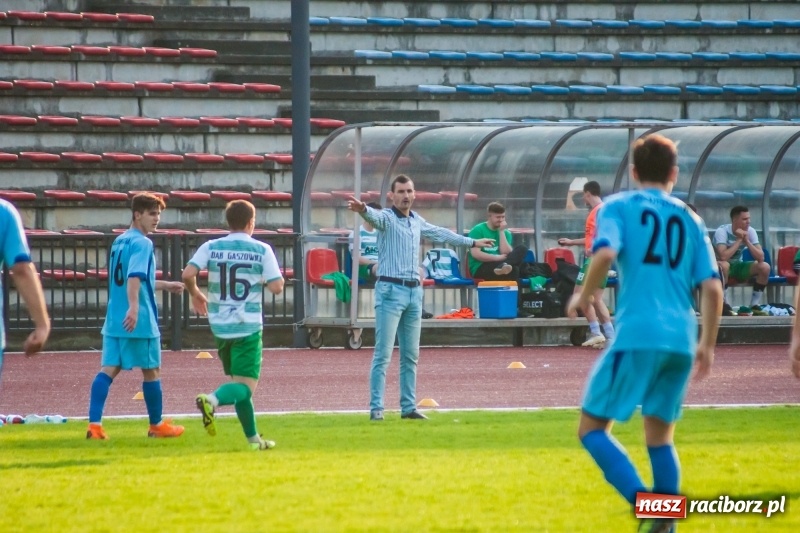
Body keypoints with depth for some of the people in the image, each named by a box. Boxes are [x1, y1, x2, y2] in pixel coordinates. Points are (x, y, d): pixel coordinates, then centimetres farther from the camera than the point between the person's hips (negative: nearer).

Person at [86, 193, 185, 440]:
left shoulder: (119, 242, 16)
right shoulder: (142, 244, -11)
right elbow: (134, 277, -27)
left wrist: (165, 285, 39)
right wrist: (134, 307, -39)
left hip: (114, 321, 7)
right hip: (140, 322, -7)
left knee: (108, 369, 1)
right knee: (151, 370, 9)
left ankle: (94, 424, -12)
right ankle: (156, 425, 22)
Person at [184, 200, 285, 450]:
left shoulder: (211, 248, 2)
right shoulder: (262, 250, -4)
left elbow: (188, 274, -10)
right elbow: (276, 286, -9)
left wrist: (195, 294, 10)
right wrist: (269, 278, 14)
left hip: (220, 326, 4)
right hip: (248, 326, -4)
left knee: (237, 381, 18)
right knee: (245, 386, -5)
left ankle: (253, 438, 20)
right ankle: (213, 400, -36)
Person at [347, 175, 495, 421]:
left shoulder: (417, 221, 16)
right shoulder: (387, 218, -6)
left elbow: (440, 234, 33)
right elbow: (375, 217, -30)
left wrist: (472, 242, 44)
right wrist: (362, 209, -55)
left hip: (414, 291, 7)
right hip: (391, 290, -7)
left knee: (411, 355, 10)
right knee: (383, 354, -9)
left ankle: (408, 407, 16)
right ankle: (376, 408, -9)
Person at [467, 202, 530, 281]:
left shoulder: (505, 232, 15)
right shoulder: (478, 230, 0)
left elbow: (506, 253, -1)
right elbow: (475, 253, -12)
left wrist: (502, 232, -3)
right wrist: (497, 258, -14)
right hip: (480, 269, -6)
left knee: (522, 250, -20)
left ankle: (503, 266, -46)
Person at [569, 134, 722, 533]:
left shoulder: (618, 207, 5)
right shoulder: (688, 219, 16)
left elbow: (606, 253, -15)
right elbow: (712, 287, 8)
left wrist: (584, 296, 1)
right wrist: (707, 345, 17)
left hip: (637, 336, -5)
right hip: (681, 342, 5)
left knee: (592, 428, 3)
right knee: (660, 436, 16)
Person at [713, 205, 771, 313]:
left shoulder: (750, 231, -9)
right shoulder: (722, 231, -23)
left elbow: (760, 258, -16)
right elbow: (723, 257, -37)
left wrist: (746, 241, -26)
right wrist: (739, 240, -28)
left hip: (738, 266, 5)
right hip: (721, 268, -5)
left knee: (765, 267, -17)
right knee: (723, 265, -40)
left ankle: (754, 305, -9)